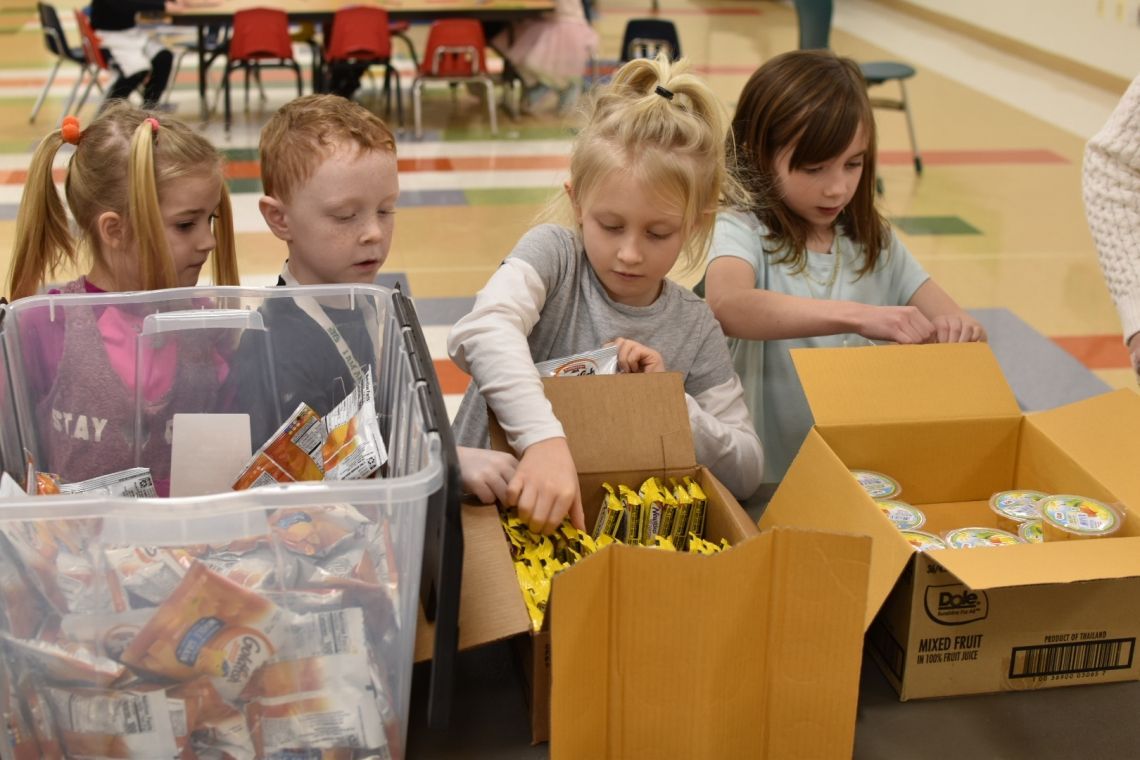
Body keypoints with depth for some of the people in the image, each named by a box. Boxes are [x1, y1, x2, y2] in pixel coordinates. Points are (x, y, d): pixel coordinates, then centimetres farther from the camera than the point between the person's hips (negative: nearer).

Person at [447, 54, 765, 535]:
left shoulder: (695, 329, 0)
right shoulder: (554, 253, -9)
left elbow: (746, 473, 3)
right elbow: (483, 332, -31)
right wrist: (545, 438, -46)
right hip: (487, 492, -2)